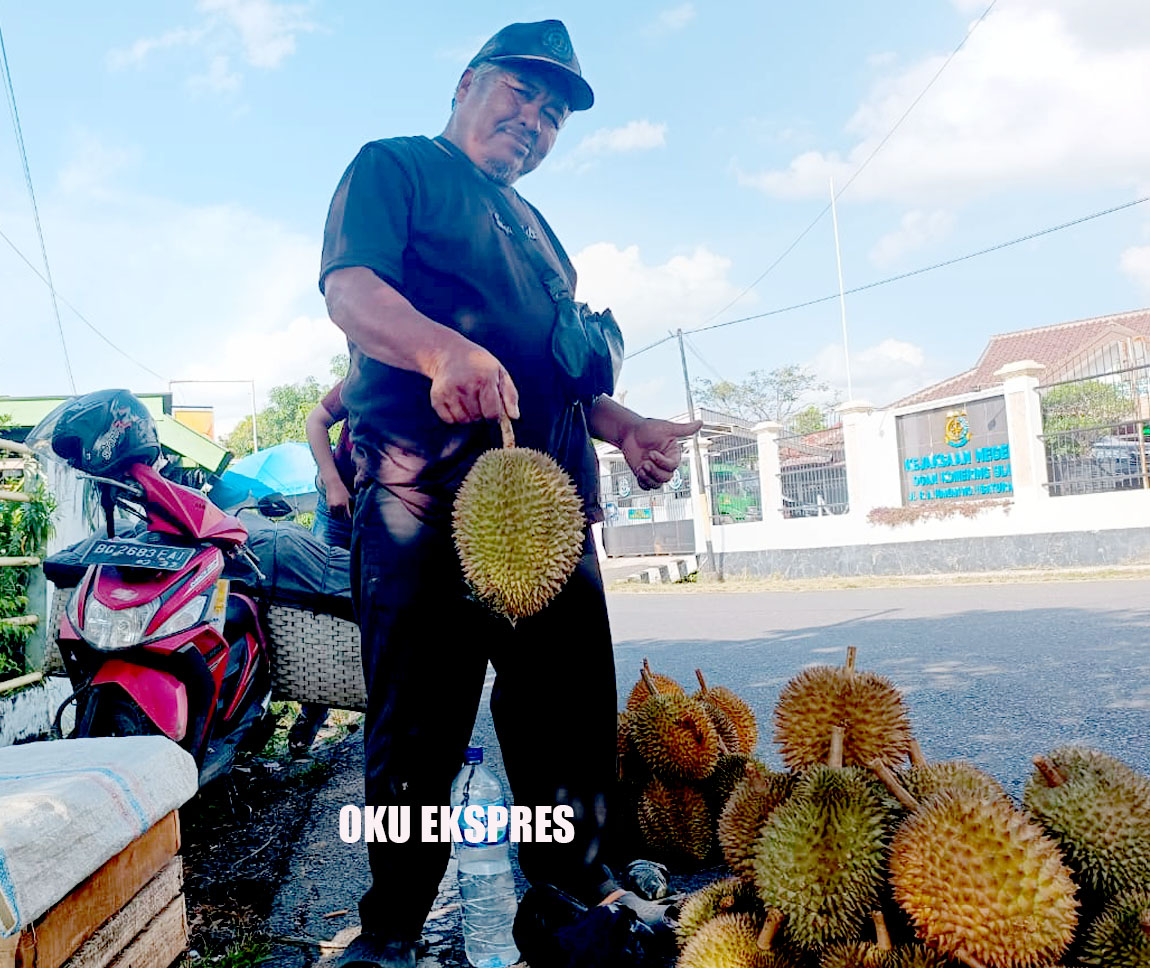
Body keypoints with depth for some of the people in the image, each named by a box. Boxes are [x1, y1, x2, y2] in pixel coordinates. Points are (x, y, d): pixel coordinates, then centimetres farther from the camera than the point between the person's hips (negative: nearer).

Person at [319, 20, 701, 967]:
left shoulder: (537, 232, 29)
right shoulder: (394, 167, 9)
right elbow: (349, 286, -10)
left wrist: (624, 426, 9)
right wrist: (445, 350, -30)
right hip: (428, 493, -7)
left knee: (573, 705, 10)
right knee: (421, 722, -2)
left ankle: (582, 886, 29)